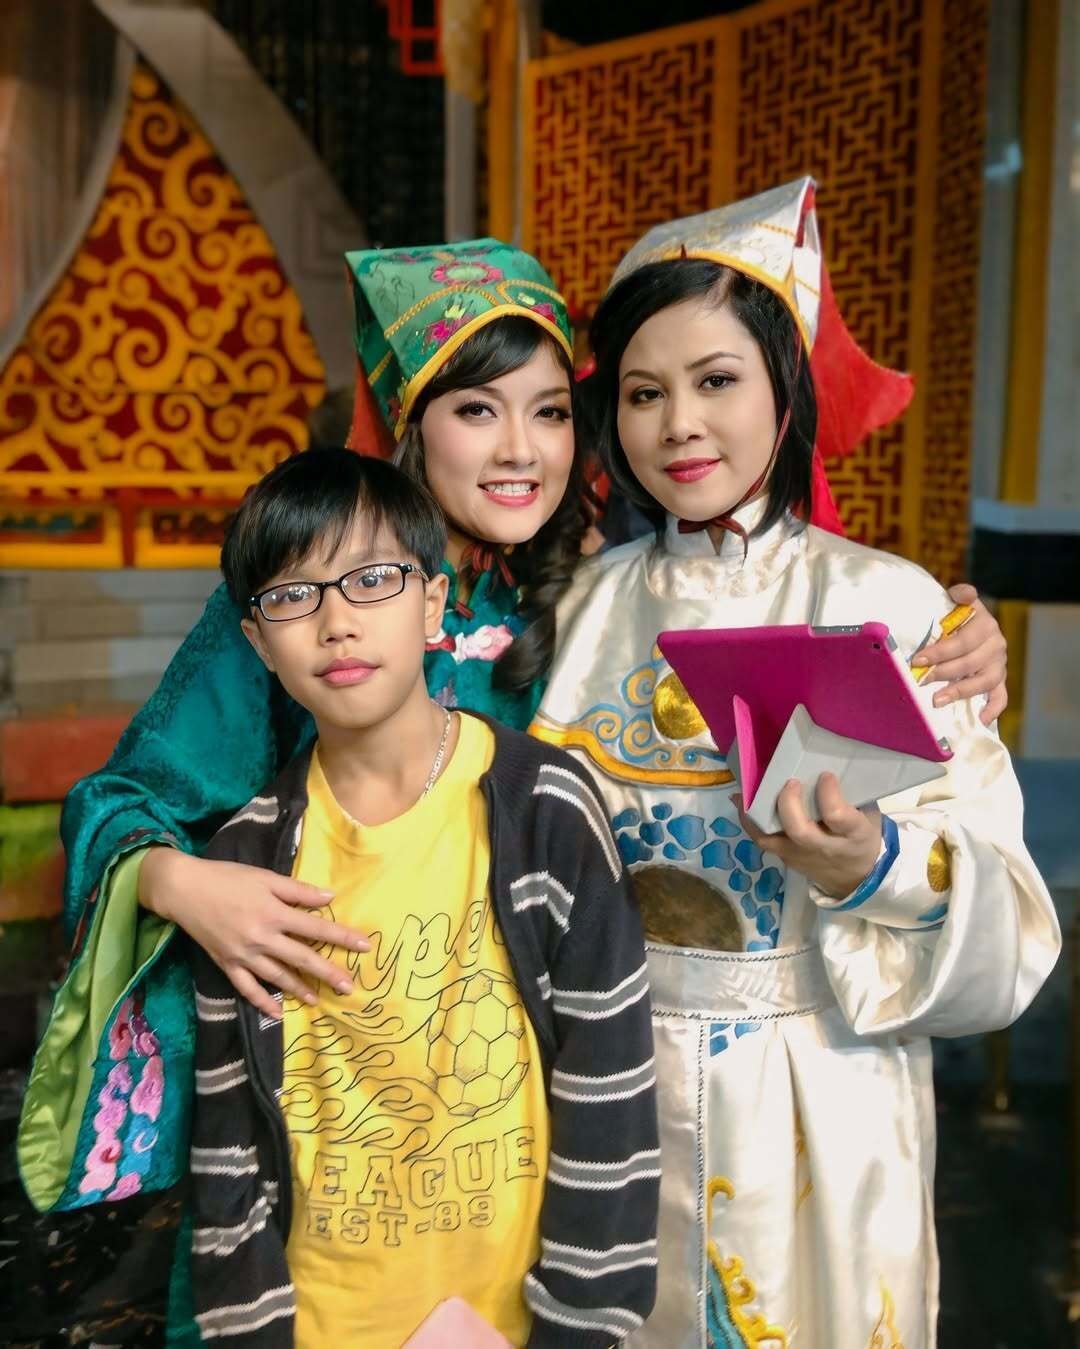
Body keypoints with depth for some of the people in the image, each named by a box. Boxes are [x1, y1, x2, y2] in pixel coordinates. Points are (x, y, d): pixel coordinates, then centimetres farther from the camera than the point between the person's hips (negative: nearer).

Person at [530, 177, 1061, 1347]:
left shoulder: (886, 604, -12)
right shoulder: (590, 602, 0)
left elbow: (999, 913, -13)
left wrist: (877, 865, -30)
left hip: (815, 1107, -2)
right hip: (615, 1084, 3)